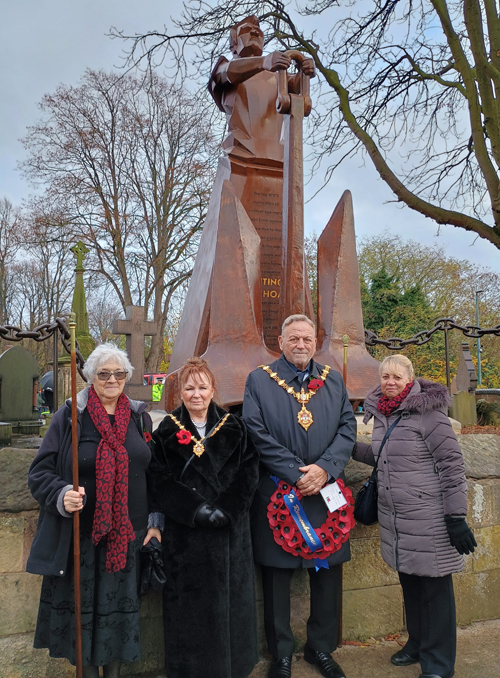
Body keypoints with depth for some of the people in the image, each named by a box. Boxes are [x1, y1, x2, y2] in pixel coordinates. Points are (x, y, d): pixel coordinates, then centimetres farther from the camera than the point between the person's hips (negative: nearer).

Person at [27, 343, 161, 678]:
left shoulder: (140, 417, 4)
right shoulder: (70, 416, -5)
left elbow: (154, 473, 10)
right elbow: (41, 470, -4)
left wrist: (155, 521, 5)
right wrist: (61, 495, -23)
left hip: (128, 534, 3)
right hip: (82, 535, -2)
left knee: (120, 606, 13)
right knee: (85, 607, 9)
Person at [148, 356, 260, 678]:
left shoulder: (233, 428, 5)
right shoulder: (167, 431, 1)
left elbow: (248, 472, -1)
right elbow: (159, 479, -6)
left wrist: (226, 510, -14)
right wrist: (196, 510, -17)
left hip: (230, 529, 1)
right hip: (185, 532, -1)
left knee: (229, 596, 10)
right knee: (190, 600, 5)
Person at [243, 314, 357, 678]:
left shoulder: (334, 381, 11)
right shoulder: (259, 381, 0)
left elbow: (348, 428, 4)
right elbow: (259, 434, -8)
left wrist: (324, 468, -12)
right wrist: (297, 474, -14)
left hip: (326, 491, 3)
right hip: (277, 493, -3)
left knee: (328, 572, 11)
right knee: (278, 573, 7)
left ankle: (321, 646, 32)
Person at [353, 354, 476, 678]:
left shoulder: (428, 413, -14)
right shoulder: (382, 414, 8)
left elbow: (452, 465, -14)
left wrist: (456, 517, -15)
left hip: (429, 519, -7)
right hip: (395, 520, 7)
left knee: (435, 589, 6)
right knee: (410, 584, 19)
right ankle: (417, 643, 38)